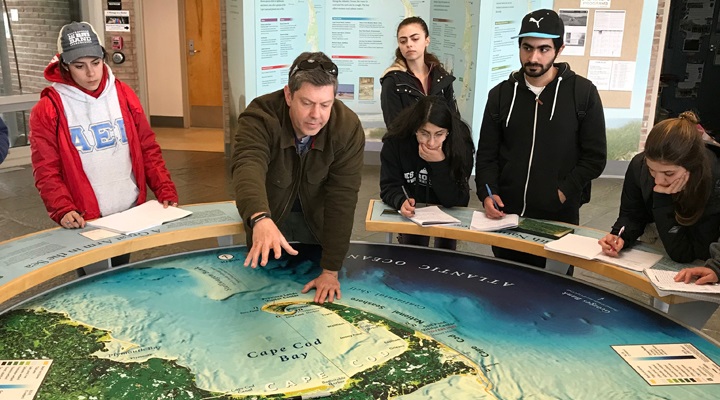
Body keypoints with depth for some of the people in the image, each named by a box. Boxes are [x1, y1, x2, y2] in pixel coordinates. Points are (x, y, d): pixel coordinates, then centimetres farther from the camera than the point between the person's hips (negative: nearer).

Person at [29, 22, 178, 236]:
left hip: (133, 213, 3)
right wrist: (63, 211, -20)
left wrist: (166, 191, -4)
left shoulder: (124, 95, 3)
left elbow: (148, 149, 6)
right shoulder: (47, 110, -6)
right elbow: (46, 171, -6)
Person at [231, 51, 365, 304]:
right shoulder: (259, 117, -32)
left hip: (318, 219, 1)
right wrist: (261, 219, -74)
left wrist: (330, 270, -29)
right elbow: (248, 167, -51)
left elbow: (342, 198, -28)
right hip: (270, 215, -1)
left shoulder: (348, 128, -27)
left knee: (321, 300, 15)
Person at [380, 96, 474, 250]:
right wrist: (401, 201, -44)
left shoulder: (461, 145, -24)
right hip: (412, 211, 0)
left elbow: (456, 201, -24)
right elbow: (389, 186, -21)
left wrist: (440, 164, -37)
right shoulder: (396, 141, -22)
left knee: (446, 247, -17)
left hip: (447, 214, 1)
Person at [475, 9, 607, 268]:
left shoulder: (583, 92, -2)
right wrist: (487, 193, -9)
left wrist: (564, 193, -13)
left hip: (559, 218, -2)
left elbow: (595, 157, -2)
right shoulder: (501, 94, 6)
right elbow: (486, 155, 6)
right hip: (507, 214, 2)